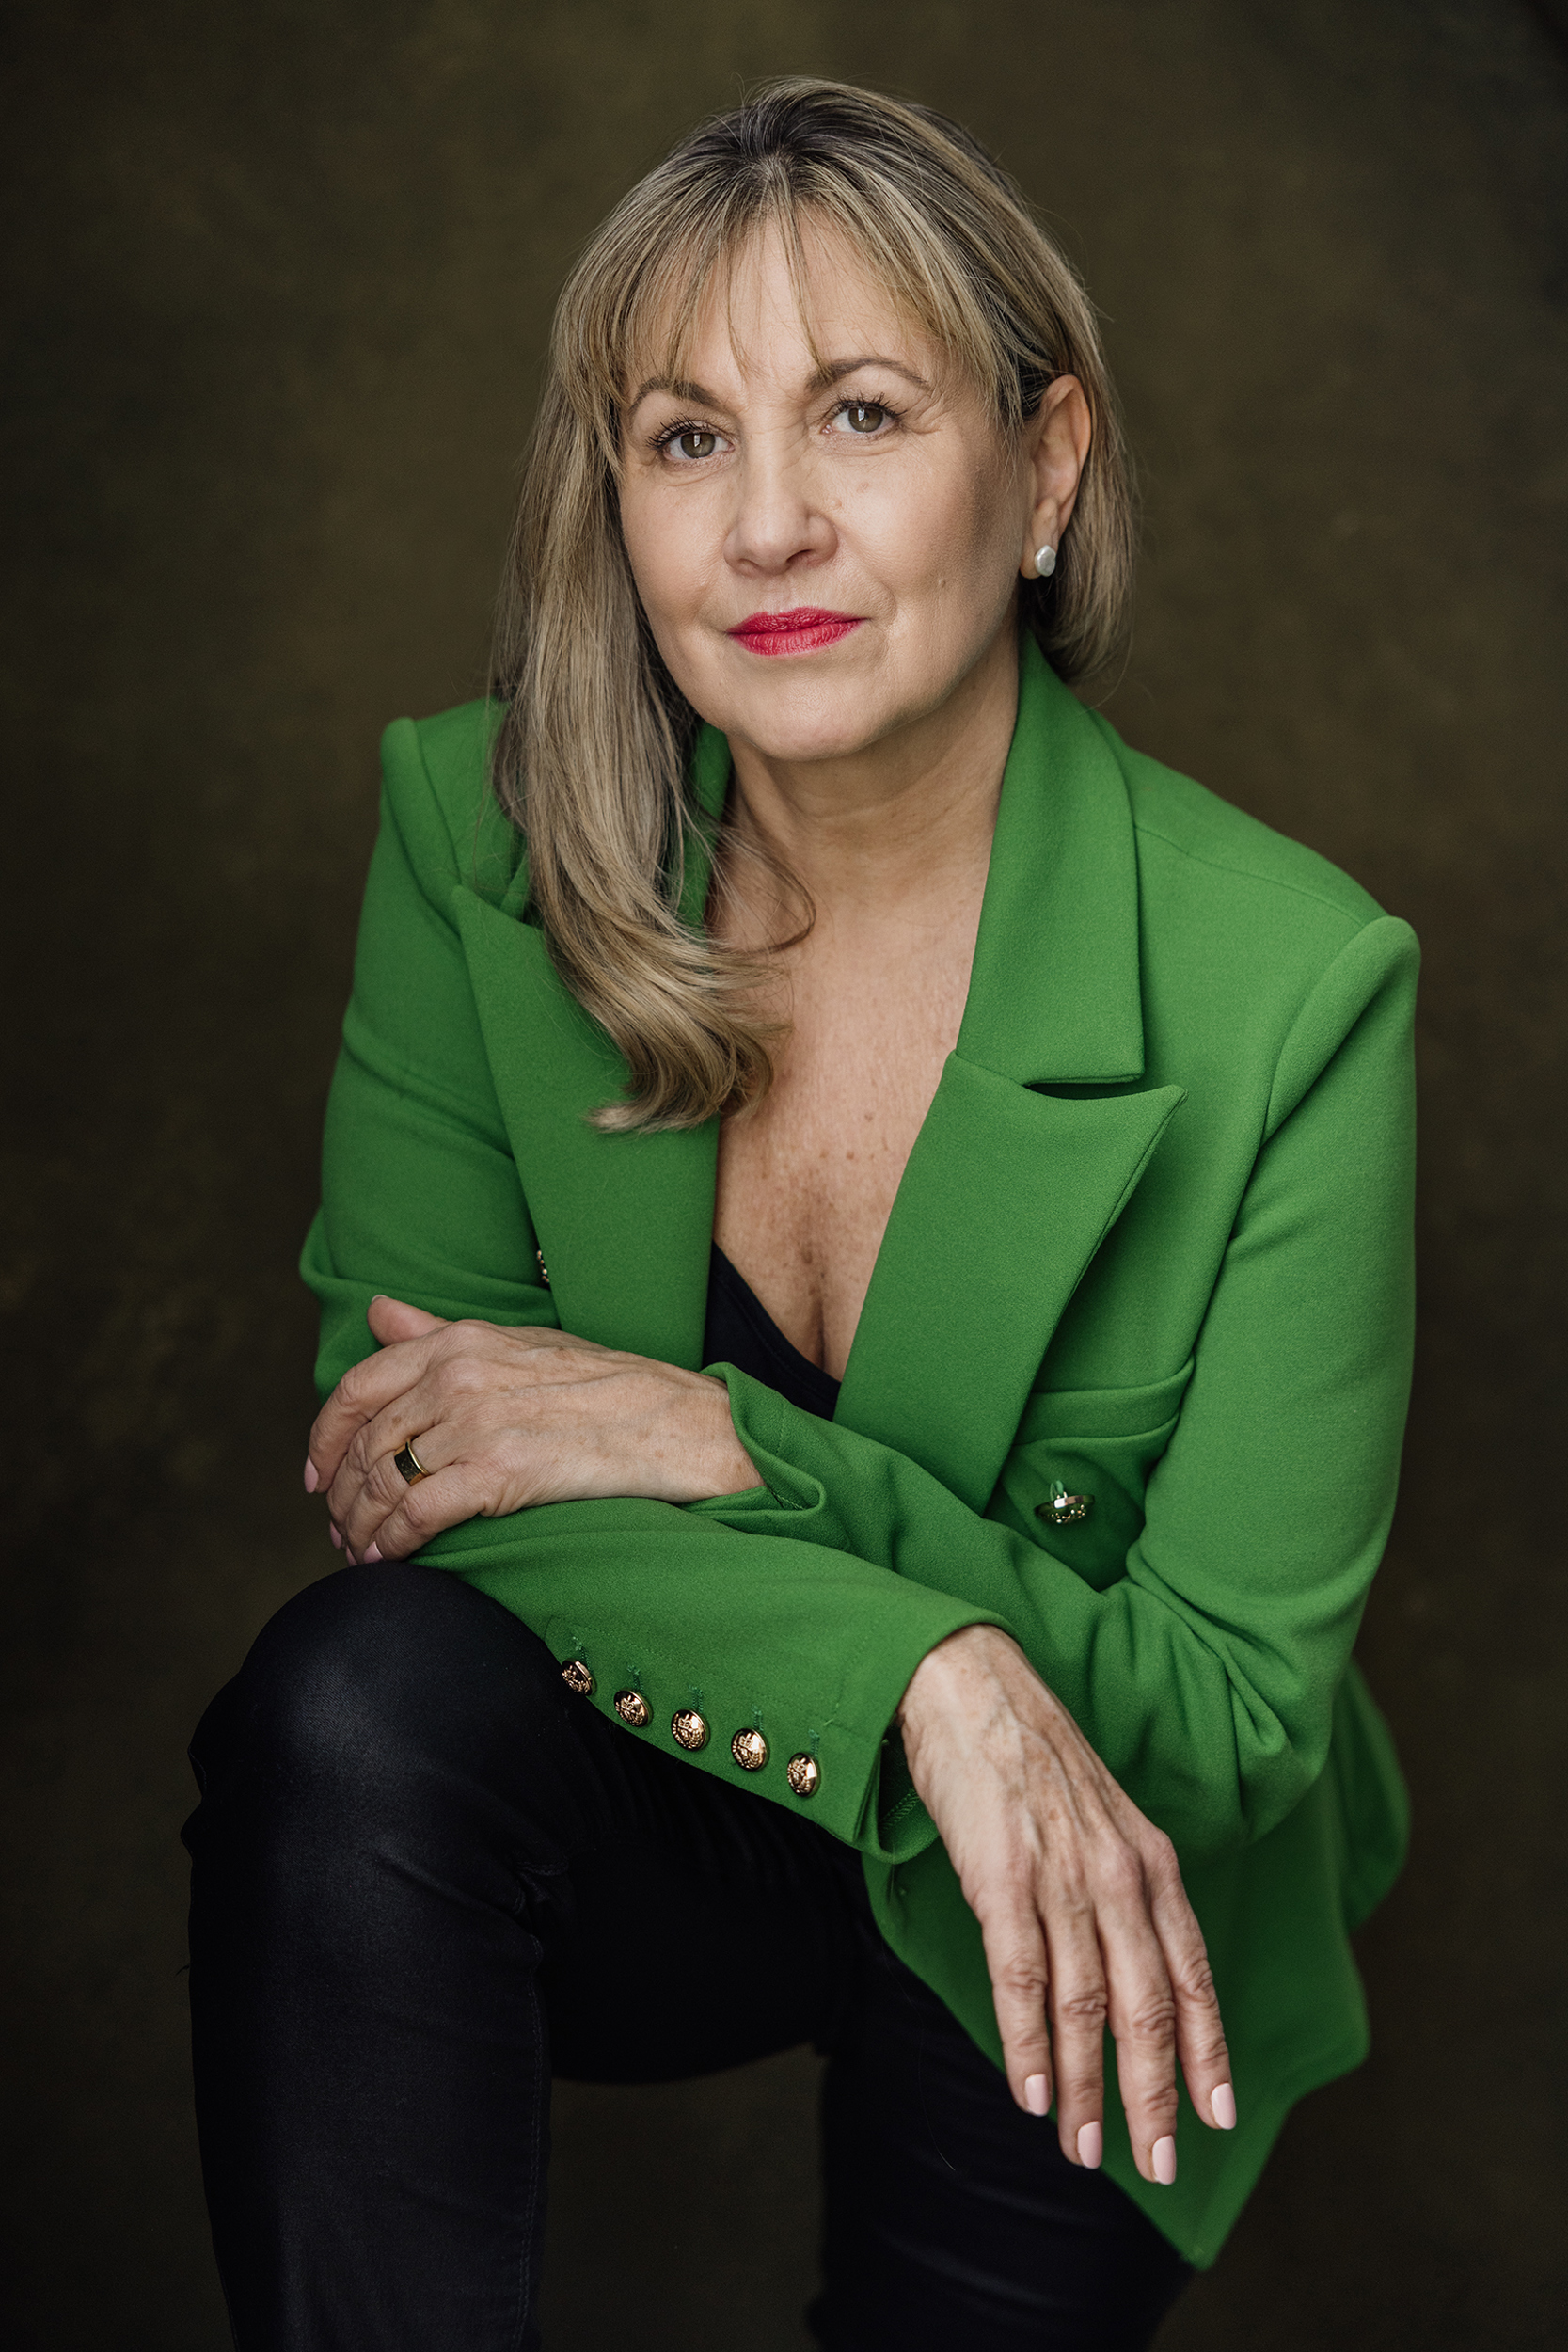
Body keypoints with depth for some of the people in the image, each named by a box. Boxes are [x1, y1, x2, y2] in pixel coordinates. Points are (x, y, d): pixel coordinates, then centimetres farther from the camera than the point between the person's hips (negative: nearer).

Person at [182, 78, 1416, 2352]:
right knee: (359, 1700, -29)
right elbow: (400, 1425, -15)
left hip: (1075, 1924, 1)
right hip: (667, 1807, 0)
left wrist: (708, 1439, -27)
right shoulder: (477, 830, -14)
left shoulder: (1287, 987, -22)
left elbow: (1236, 1713, -17)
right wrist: (926, 1667, -31)